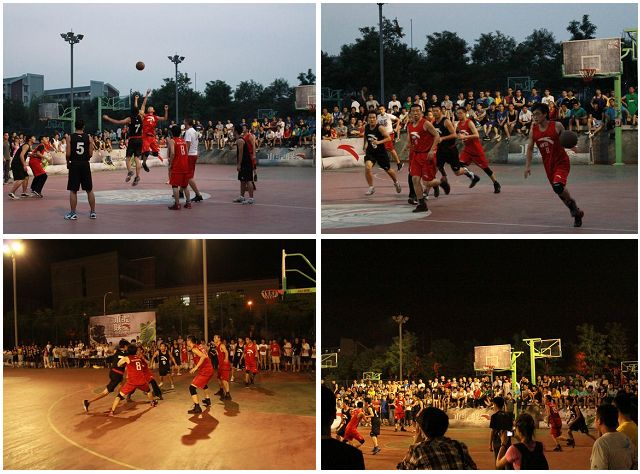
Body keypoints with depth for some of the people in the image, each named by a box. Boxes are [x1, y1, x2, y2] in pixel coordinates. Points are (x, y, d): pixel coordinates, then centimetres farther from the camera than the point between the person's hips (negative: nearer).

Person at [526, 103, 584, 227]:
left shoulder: (557, 126, -11)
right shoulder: (533, 130, -1)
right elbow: (530, 148, 7)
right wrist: (528, 166, 3)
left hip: (561, 162, -5)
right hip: (548, 164, 5)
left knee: (558, 187, -26)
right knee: (559, 191, 10)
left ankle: (572, 204, 3)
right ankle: (577, 213, 28)